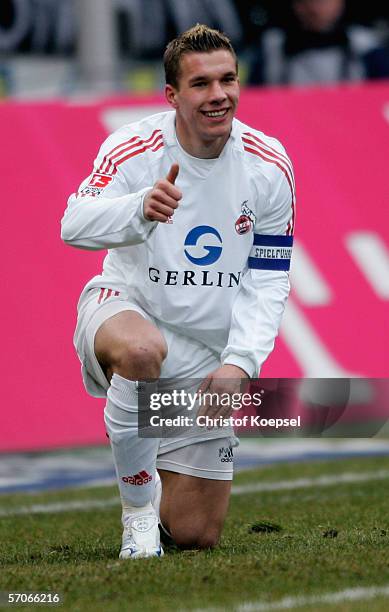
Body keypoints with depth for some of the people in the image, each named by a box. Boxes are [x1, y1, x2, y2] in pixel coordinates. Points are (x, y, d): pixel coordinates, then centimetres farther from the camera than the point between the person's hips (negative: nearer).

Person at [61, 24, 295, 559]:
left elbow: (267, 282, -3)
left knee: (195, 535, 2)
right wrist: (141, 208, -50)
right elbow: (74, 224, -31)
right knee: (141, 350, -43)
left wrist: (240, 360, -19)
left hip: (207, 356, 3)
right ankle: (138, 500, -20)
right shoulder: (133, 149, -15)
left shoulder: (270, 166, -7)